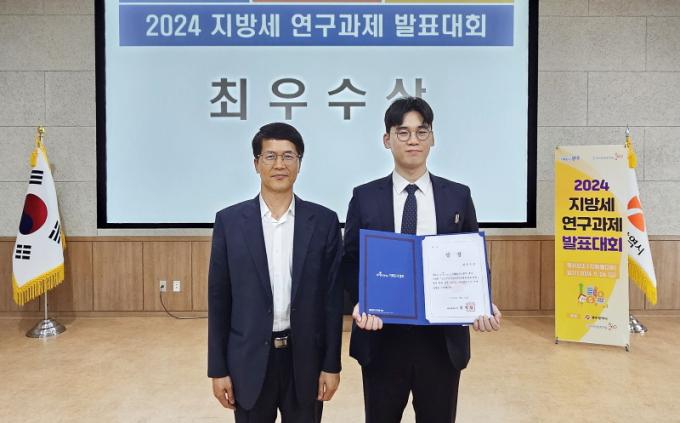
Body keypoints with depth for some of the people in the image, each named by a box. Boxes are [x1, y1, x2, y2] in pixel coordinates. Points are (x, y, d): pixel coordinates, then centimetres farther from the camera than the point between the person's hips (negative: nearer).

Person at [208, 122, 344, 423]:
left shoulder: (324, 221, -2)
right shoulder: (229, 221, -2)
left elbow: (332, 296, 0)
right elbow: (219, 299, 0)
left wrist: (331, 364, -1)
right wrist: (218, 368, -1)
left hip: (305, 358, 1)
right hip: (249, 360, 0)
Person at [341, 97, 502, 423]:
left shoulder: (459, 196, 5)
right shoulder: (364, 197, 2)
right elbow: (350, 261, 2)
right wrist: (361, 303, -16)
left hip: (443, 337, 1)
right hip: (382, 337, 0)